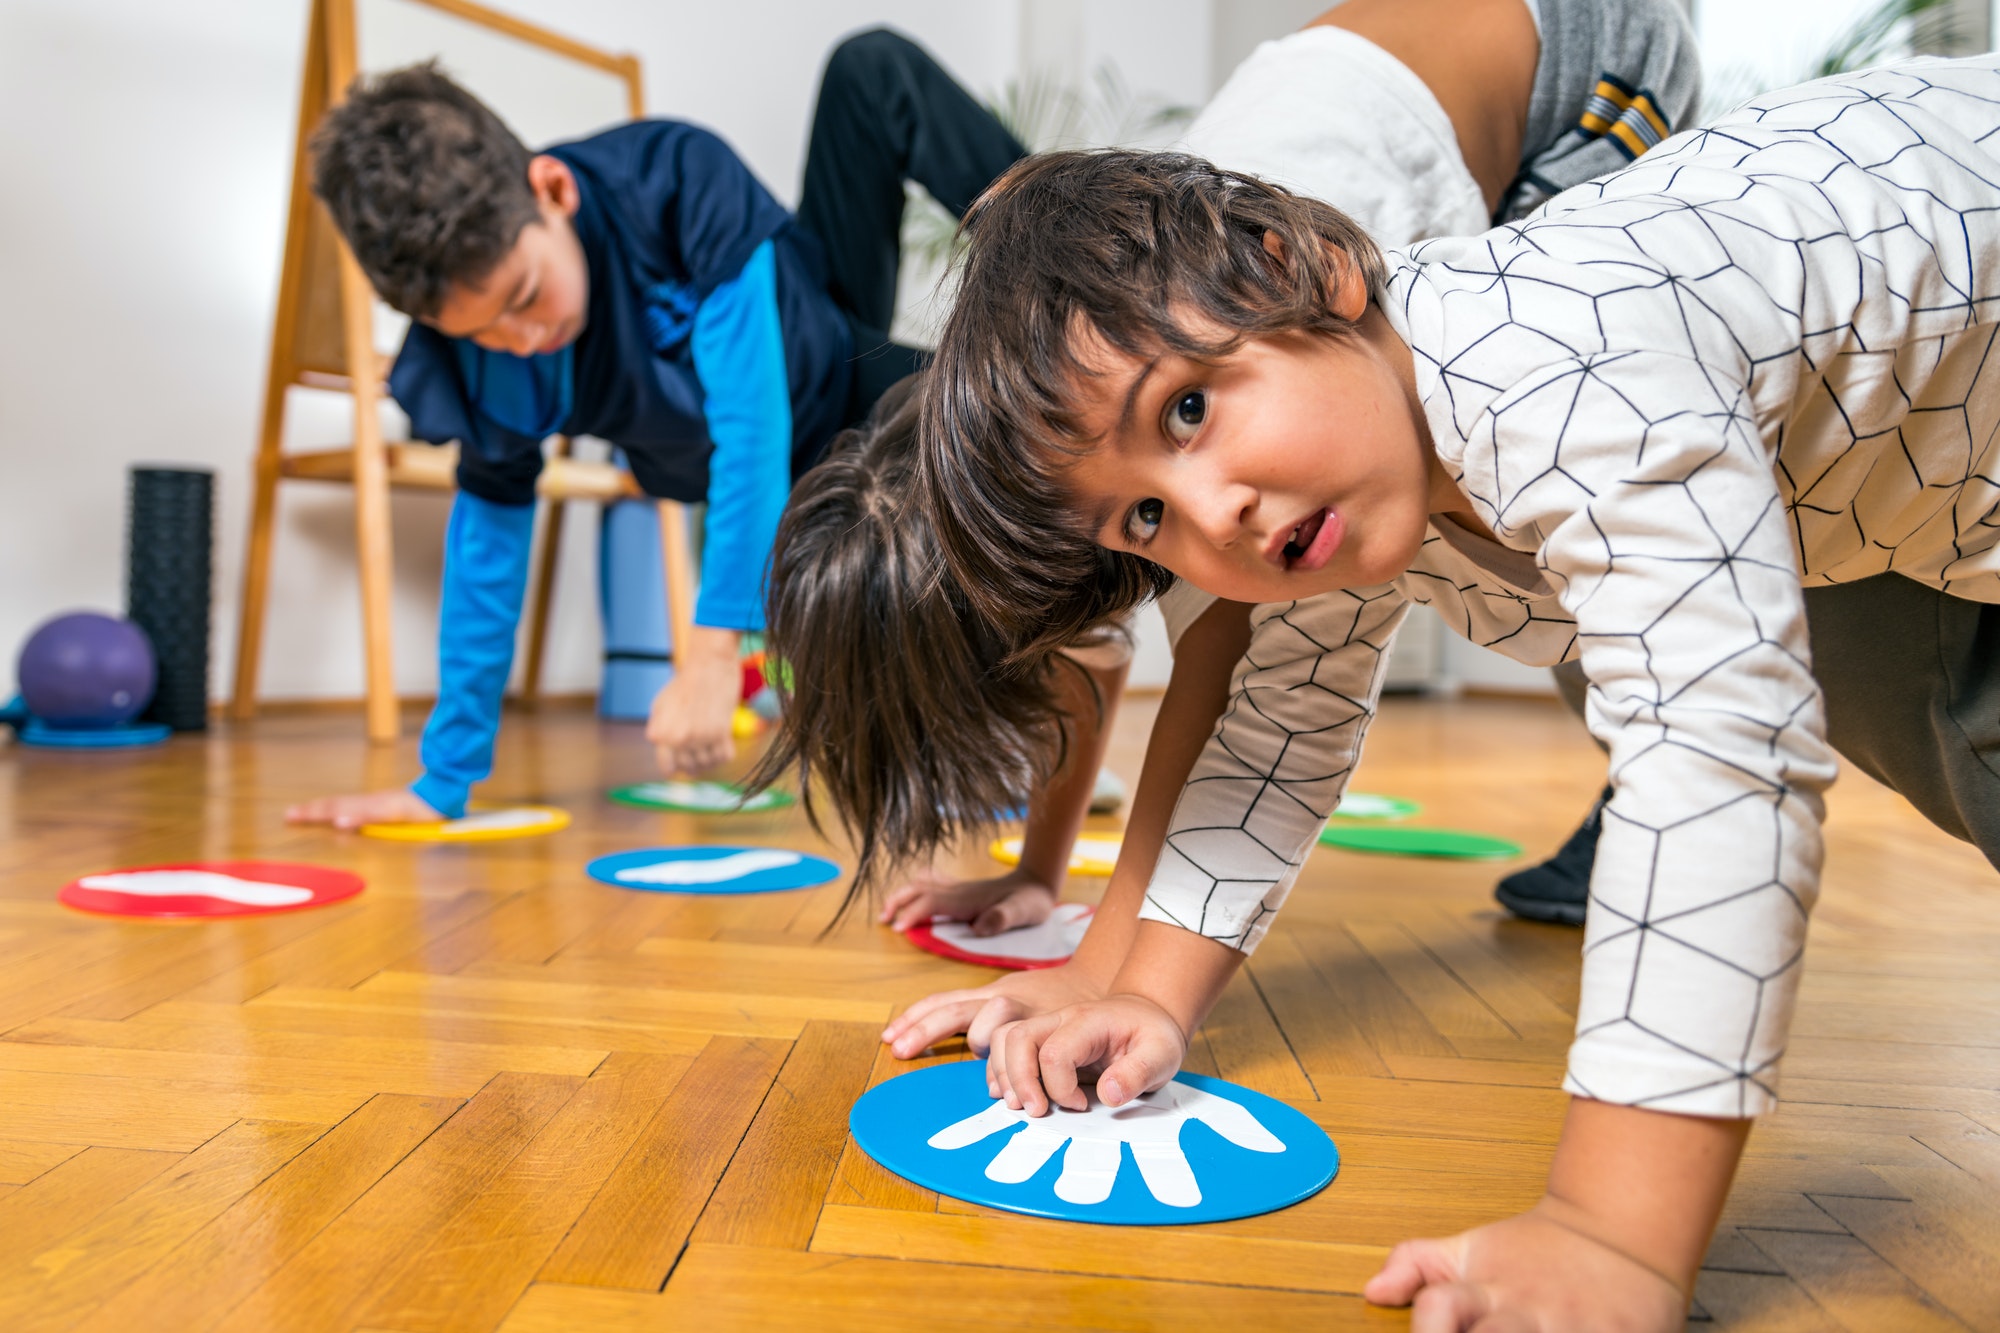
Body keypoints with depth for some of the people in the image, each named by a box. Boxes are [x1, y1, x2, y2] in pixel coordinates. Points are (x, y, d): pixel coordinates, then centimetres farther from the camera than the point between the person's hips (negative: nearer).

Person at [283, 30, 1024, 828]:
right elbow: (491, 521, -18)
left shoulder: (676, 176, -37)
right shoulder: (468, 365, -28)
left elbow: (752, 418, -42)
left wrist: (712, 650, -48)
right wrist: (446, 778, -16)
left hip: (831, 348, -1)